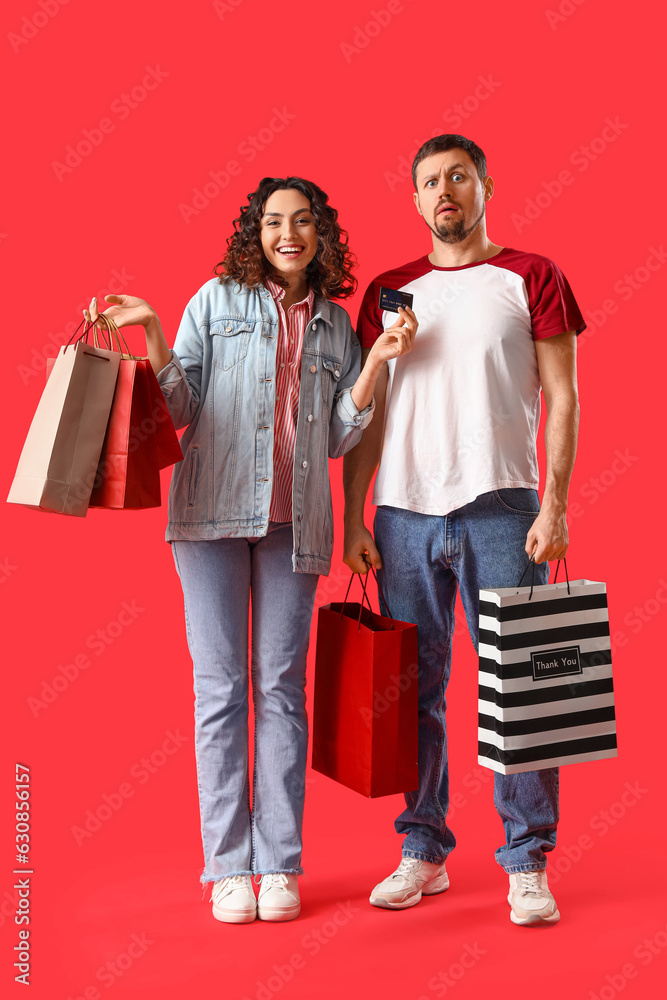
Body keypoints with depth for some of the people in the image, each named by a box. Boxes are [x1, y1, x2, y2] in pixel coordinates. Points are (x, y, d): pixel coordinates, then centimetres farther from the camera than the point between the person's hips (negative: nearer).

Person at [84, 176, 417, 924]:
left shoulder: (334, 325, 14)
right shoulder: (218, 299, 8)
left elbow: (339, 437, 9)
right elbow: (181, 407, 5)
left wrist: (378, 360, 1)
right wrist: (151, 336, -8)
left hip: (293, 520, 2)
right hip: (213, 511, -1)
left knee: (281, 685, 2)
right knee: (219, 685, 0)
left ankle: (279, 864, 9)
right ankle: (229, 865, 8)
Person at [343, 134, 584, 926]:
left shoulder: (531, 277, 7)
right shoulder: (388, 292, 14)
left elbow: (562, 398, 2)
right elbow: (366, 414, 14)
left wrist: (554, 504, -8)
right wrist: (352, 519, 7)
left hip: (500, 505, -3)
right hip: (404, 511, 3)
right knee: (414, 690, 6)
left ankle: (527, 863, 7)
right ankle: (423, 852, 17)